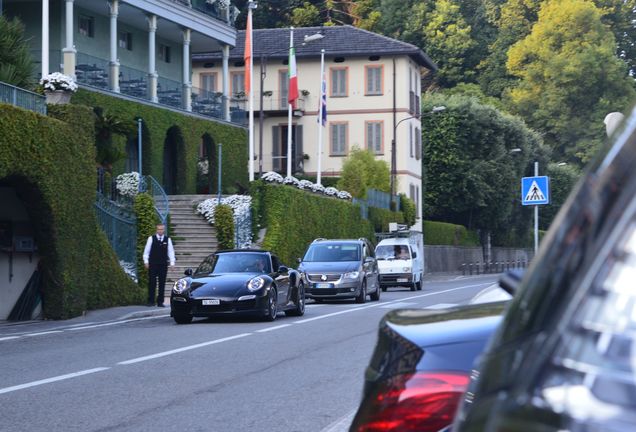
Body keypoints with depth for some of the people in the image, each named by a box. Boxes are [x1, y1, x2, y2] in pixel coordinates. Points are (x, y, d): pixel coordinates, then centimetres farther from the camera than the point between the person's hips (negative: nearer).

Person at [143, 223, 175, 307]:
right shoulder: (151, 239, 1)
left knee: (162, 284, 3)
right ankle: (151, 301, 5)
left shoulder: (167, 240, 6)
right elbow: (146, 251, 4)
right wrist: (146, 261, -2)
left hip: (163, 265, 2)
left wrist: (172, 263, 0)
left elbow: (171, 251, 7)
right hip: (152, 264, -2)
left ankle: (160, 302, 8)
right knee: (152, 283, -1)